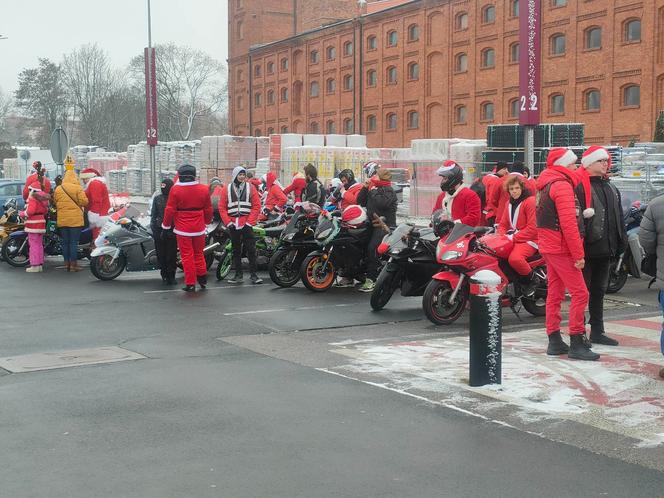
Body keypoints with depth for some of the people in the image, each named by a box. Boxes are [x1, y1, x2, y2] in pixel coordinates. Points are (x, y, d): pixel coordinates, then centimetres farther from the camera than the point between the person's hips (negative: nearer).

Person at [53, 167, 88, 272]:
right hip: (75, 219, -4)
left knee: (65, 242, 11)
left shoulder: (58, 189, 5)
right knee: (74, 242, -2)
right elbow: (84, 201, -13)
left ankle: (66, 263, 15)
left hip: (62, 219, 4)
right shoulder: (78, 188, -8)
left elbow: (55, 203, 10)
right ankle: (73, 264, -2)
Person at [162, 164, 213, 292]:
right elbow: (208, 210, 8)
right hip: (199, 228, 3)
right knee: (199, 254, 18)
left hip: (183, 229, -3)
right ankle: (202, 280, 24)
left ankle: (190, 284, 3)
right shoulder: (204, 189, 0)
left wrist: (166, 227, 2)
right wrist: (207, 222, 24)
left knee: (187, 255, 3)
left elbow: (170, 210, -7)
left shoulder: (175, 189, -9)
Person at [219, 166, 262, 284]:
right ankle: (238, 275, 15)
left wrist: (249, 222, -8)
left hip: (247, 225, -2)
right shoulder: (227, 189, 7)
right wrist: (228, 222, -5)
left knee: (251, 250, -3)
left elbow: (256, 206, -1)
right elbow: (222, 208, 5)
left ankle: (254, 274, 1)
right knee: (236, 251, 8)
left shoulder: (250, 188, 3)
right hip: (233, 226, 2)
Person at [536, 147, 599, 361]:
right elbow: (569, 224, -22)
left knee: (555, 294, 12)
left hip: (548, 247, 10)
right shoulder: (562, 185, -15)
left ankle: (554, 341, 15)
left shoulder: (546, 184, 15)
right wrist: (578, 255, -20)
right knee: (580, 293, -8)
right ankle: (576, 343, -8)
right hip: (562, 248, -10)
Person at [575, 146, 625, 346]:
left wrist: (621, 241, 15)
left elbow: (618, 217, 21)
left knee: (599, 290, 15)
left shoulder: (611, 188, 17)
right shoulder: (579, 186, -10)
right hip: (588, 248, -8)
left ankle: (597, 331, 23)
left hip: (605, 248, 8)